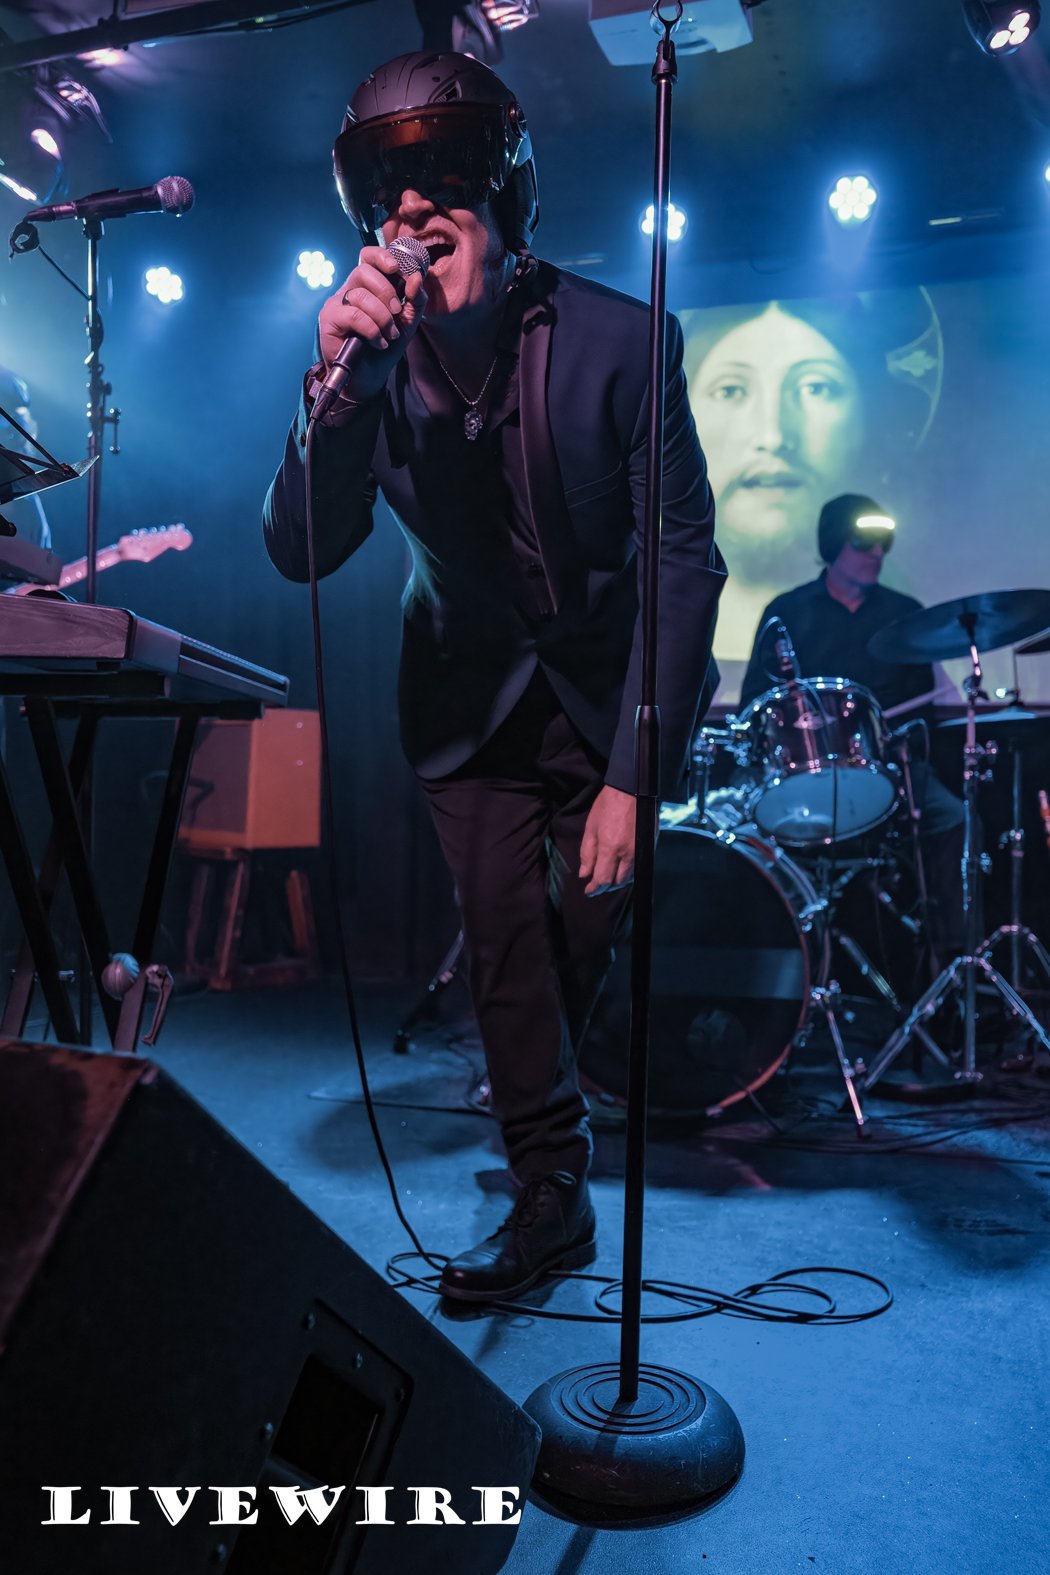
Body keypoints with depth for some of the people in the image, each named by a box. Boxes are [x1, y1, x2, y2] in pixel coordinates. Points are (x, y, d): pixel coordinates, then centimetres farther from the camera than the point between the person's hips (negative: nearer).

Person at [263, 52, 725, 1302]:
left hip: (606, 691, -1)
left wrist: (634, 775, -20)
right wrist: (336, 388, -33)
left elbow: (686, 566, -17)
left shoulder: (619, 339, -18)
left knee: (588, 932, 9)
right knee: (505, 945, -4)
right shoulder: (372, 359, -11)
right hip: (471, 698, 1)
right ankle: (550, 1189, 15)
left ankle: (537, 1097, 41)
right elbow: (299, 554, -16)